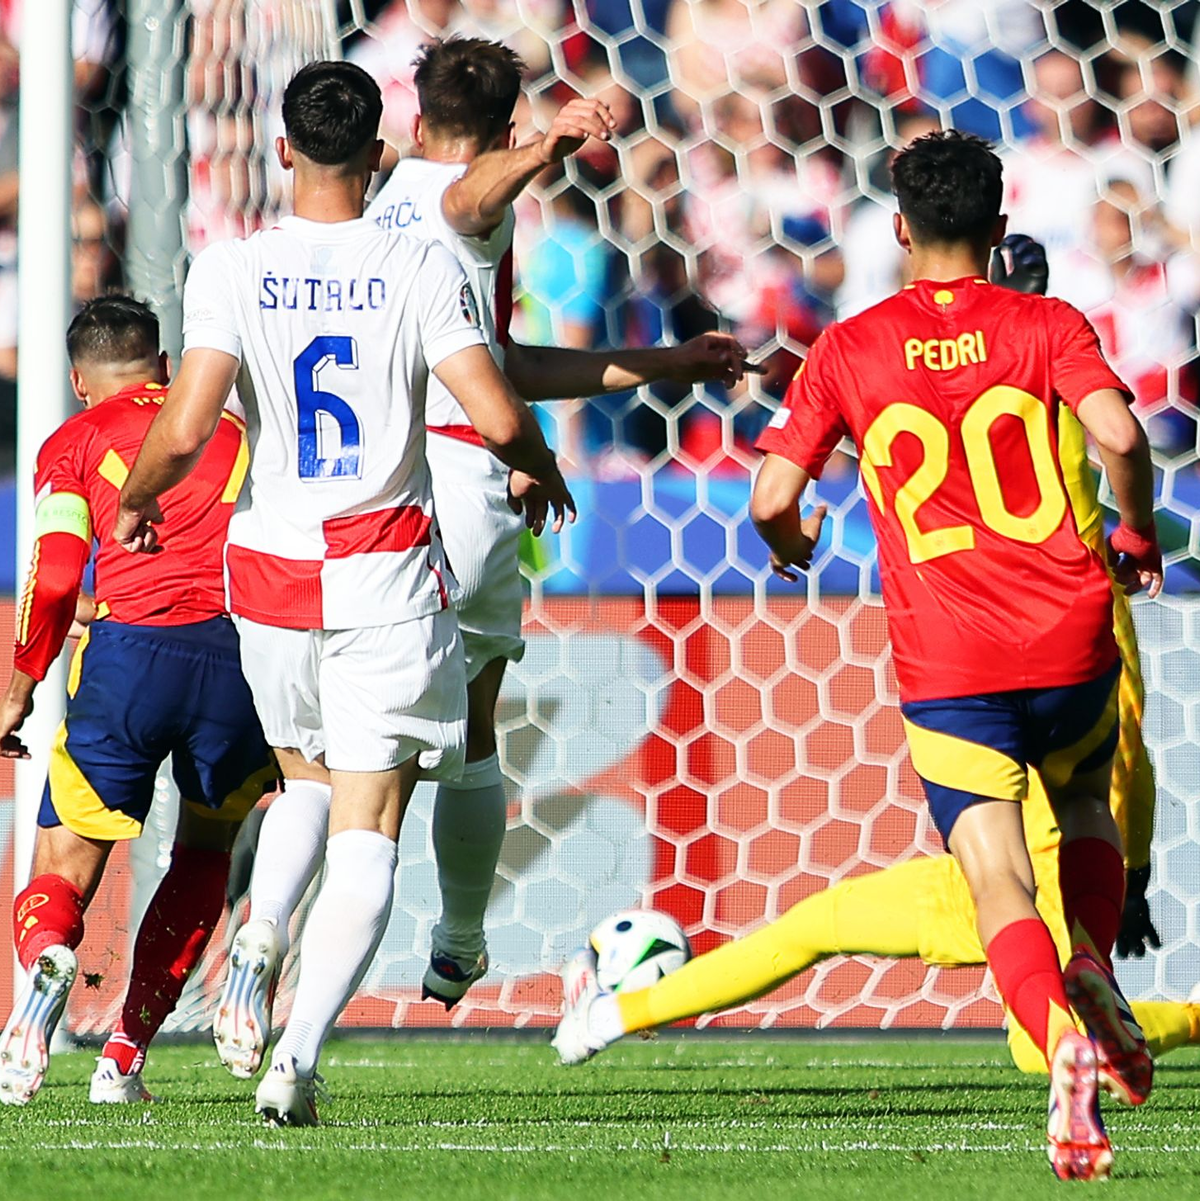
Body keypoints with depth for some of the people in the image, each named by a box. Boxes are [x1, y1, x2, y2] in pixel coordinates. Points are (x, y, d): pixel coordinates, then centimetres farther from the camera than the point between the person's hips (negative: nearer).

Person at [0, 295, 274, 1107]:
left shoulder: (76, 440, 15)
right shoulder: (237, 428, 24)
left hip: (131, 646, -2)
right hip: (243, 652, 2)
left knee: (65, 868, 5)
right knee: (205, 849, 24)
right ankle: (125, 1059, 14)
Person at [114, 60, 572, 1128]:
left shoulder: (232, 272, -5)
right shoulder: (421, 271, -6)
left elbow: (182, 433, -13)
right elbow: (499, 418, -12)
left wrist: (134, 503, 8)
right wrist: (541, 473, 11)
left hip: (271, 562, 2)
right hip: (386, 571, -2)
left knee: (306, 780, 28)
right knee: (366, 831, -1)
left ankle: (262, 935, 4)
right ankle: (300, 1054, -15)